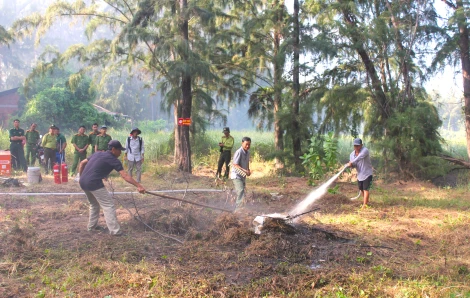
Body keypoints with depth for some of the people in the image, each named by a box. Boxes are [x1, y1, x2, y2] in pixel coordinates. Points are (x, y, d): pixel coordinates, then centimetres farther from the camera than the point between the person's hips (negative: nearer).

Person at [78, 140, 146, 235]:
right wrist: (138, 186, -18)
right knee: (109, 205, -2)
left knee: (94, 204, 28)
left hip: (83, 183, 8)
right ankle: (115, 230, -6)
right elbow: (125, 176, -13)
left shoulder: (98, 154, 17)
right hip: (94, 183, -8)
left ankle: (92, 226, 35)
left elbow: (82, 163, 21)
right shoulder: (113, 160, -5)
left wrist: (81, 177, 26)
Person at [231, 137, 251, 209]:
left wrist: (248, 170, 5)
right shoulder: (239, 152, -19)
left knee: (241, 192, 14)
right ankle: (239, 208, -22)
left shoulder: (247, 152, 6)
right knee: (241, 191, -21)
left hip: (243, 176, 8)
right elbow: (235, 165, -23)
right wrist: (245, 171, -31)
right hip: (236, 175, -8)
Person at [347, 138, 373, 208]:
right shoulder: (352, 154, -2)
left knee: (366, 189, -11)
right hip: (359, 174, 7)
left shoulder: (365, 150, -21)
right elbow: (353, 165, 1)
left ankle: (364, 204, -9)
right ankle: (367, 201, 40)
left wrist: (351, 162, -45)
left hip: (367, 173, -7)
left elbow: (359, 158, -39)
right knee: (361, 189, 18)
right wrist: (351, 165, -22)